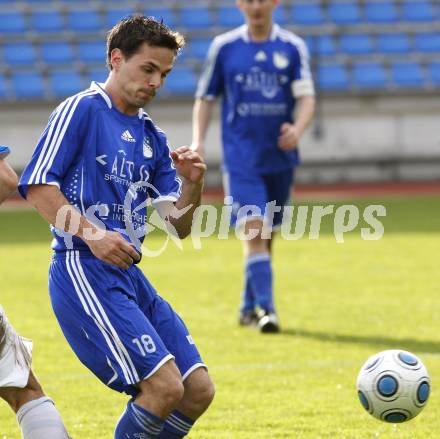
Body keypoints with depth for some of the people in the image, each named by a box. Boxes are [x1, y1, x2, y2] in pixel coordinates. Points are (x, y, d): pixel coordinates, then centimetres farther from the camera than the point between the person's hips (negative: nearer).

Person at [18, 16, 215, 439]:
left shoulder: (151, 137, 18)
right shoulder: (82, 110, -4)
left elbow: (178, 226, 15)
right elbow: (36, 185, -12)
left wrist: (191, 183, -4)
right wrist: (91, 233, -22)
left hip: (128, 275, 8)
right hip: (83, 272, -8)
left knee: (198, 390, 3)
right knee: (165, 385, -18)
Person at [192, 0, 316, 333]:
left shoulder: (293, 48, 2)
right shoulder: (224, 47, 1)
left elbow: (307, 97, -5)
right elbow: (205, 98, 8)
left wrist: (298, 129, -25)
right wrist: (198, 140, -4)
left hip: (280, 156, 2)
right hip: (240, 156, -2)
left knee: (265, 234, 12)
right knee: (253, 227, -17)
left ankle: (249, 308, 26)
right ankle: (265, 308, -19)